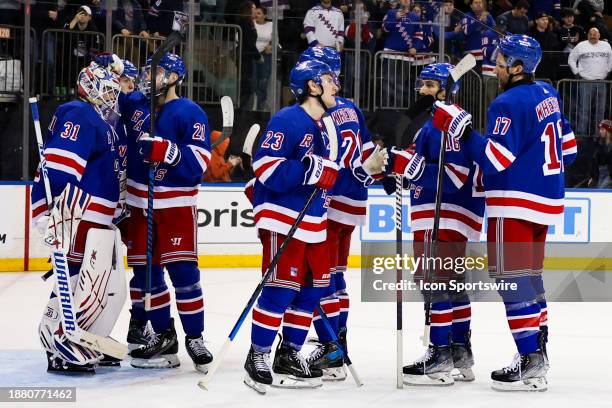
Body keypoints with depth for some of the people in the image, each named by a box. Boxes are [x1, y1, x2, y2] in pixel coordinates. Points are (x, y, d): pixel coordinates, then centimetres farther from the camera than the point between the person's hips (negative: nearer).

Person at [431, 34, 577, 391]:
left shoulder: (509, 103, -17)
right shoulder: (548, 95, 11)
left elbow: (497, 158, -22)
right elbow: (567, 146, 18)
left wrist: (461, 128, -20)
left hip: (516, 203, -9)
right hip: (546, 200, 9)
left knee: (513, 279, -7)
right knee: (529, 277, 18)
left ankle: (530, 364, -9)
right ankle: (538, 353, 22)